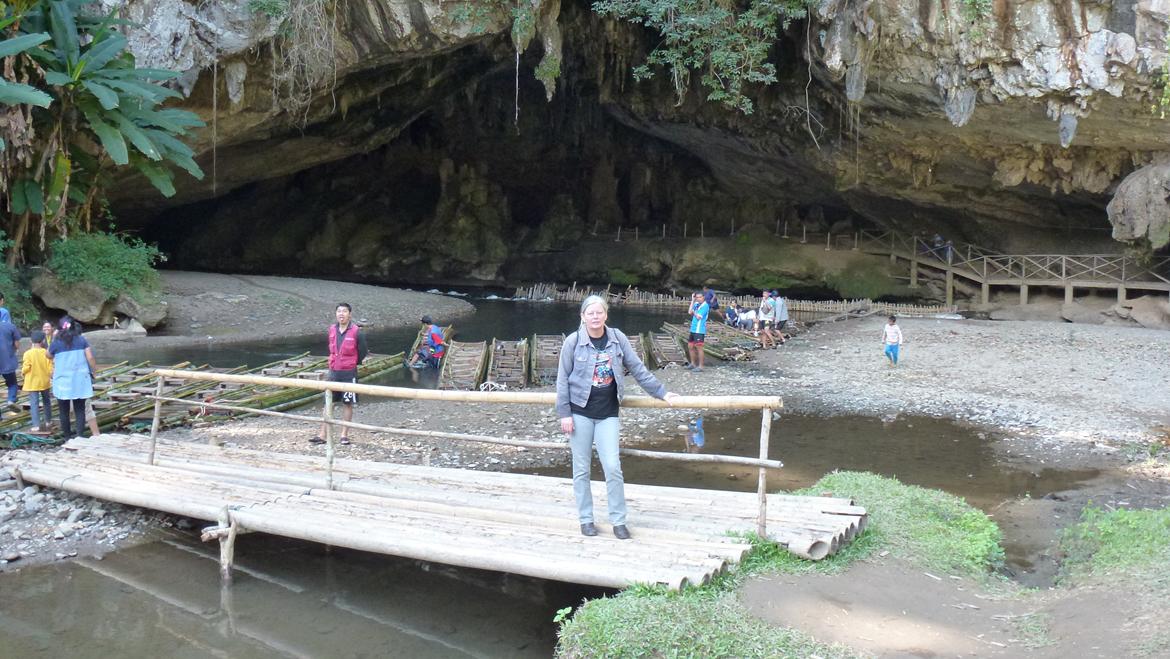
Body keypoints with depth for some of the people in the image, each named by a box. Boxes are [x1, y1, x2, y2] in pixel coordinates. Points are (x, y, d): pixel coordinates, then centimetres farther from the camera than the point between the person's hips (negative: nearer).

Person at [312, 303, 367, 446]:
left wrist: (351, 364, 8)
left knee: (347, 404, 4)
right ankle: (322, 435, 8)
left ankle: (344, 435, 13)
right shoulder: (332, 330, 4)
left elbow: (362, 352, -1)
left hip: (349, 373, -4)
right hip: (333, 372, 4)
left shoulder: (356, 332, -10)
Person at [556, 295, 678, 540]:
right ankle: (585, 519, 20)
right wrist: (564, 413, -7)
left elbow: (637, 368, 4)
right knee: (581, 469, 7)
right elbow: (563, 379, -4)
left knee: (613, 467, -3)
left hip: (608, 414, 1)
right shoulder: (573, 341, -7)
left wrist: (661, 392, 3)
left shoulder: (617, 338, -1)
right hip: (580, 413, -1)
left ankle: (618, 521, 9)